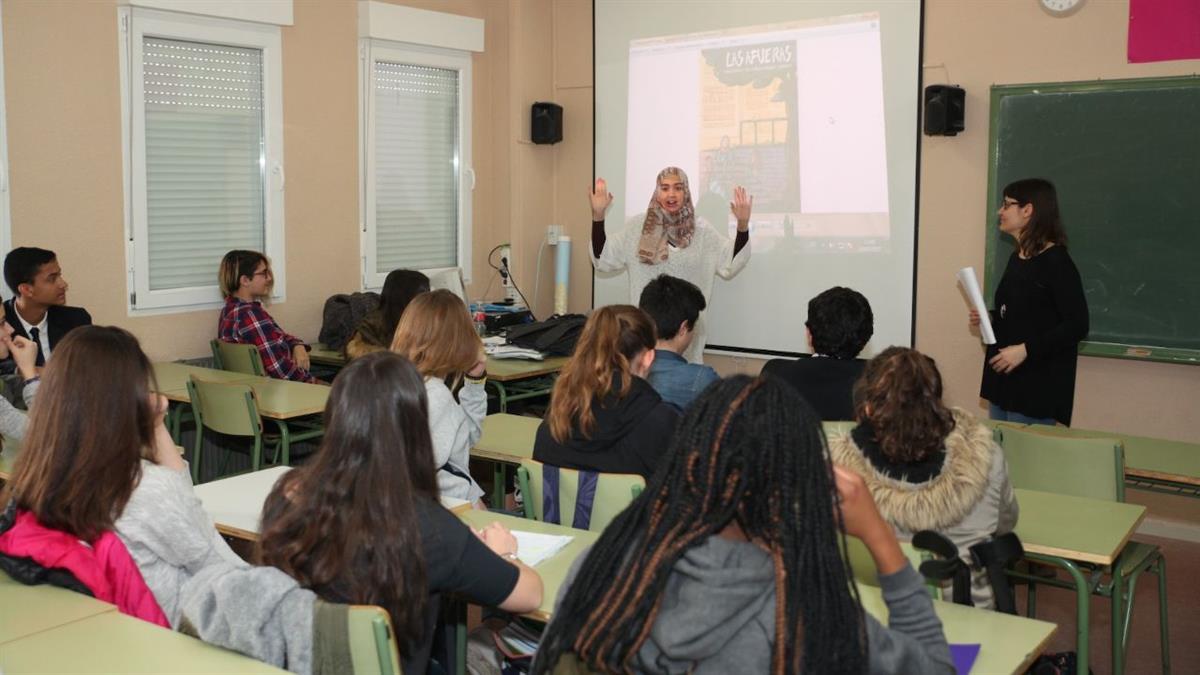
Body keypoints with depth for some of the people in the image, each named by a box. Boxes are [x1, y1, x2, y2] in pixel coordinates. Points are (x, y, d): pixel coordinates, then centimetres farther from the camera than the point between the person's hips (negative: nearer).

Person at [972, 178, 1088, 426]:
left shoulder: (1056, 262, -12)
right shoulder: (1016, 258, 13)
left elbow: (1077, 325, -17)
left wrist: (1026, 350, -22)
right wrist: (988, 318, 4)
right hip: (1003, 378, 8)